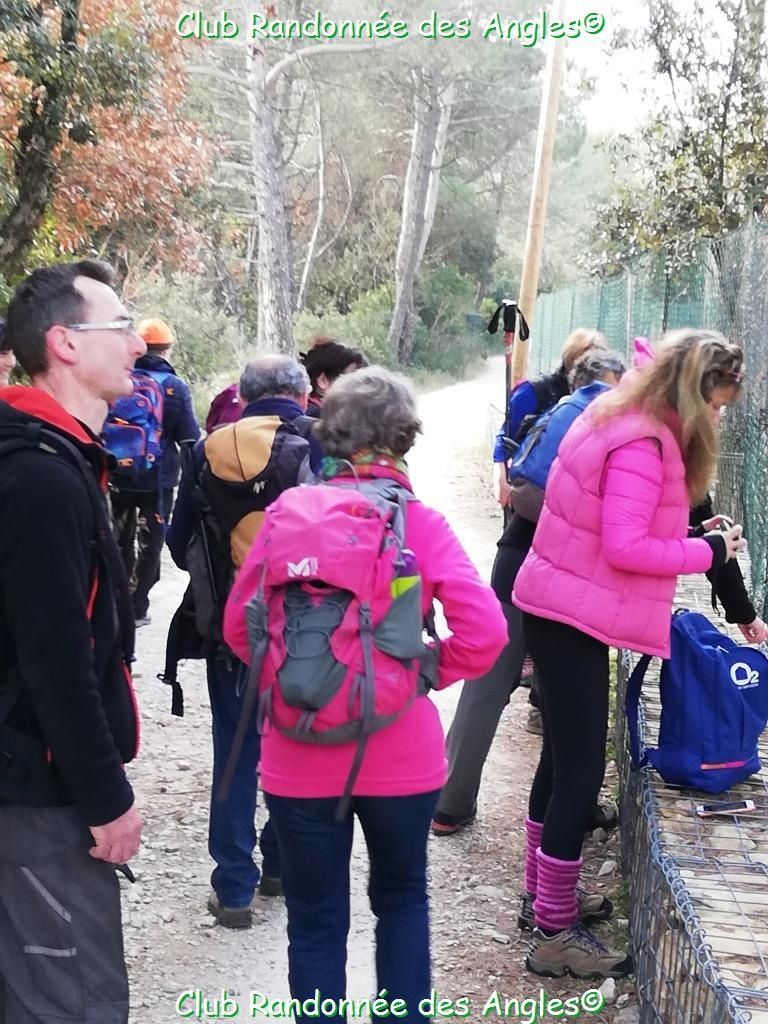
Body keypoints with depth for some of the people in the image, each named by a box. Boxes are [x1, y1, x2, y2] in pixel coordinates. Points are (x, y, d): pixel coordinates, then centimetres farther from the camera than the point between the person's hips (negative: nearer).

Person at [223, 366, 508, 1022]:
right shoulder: (421, 525, -9)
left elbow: (239, 626, 1)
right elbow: (484, 633, -16)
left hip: (300, 758, 0)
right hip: (400, 754, 0)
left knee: (316, 919, 14)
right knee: (402, 899, 23)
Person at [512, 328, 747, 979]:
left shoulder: (618, 419, 10)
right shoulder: (642, 445, -21)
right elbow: (625, 547, -25)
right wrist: (707, 551, -16)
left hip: (562, 608, 10)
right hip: (575, 617, -10)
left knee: (563, 756, 19)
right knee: (582, 769, -4)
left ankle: (545, 893, 33)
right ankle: (556, 935, 3)